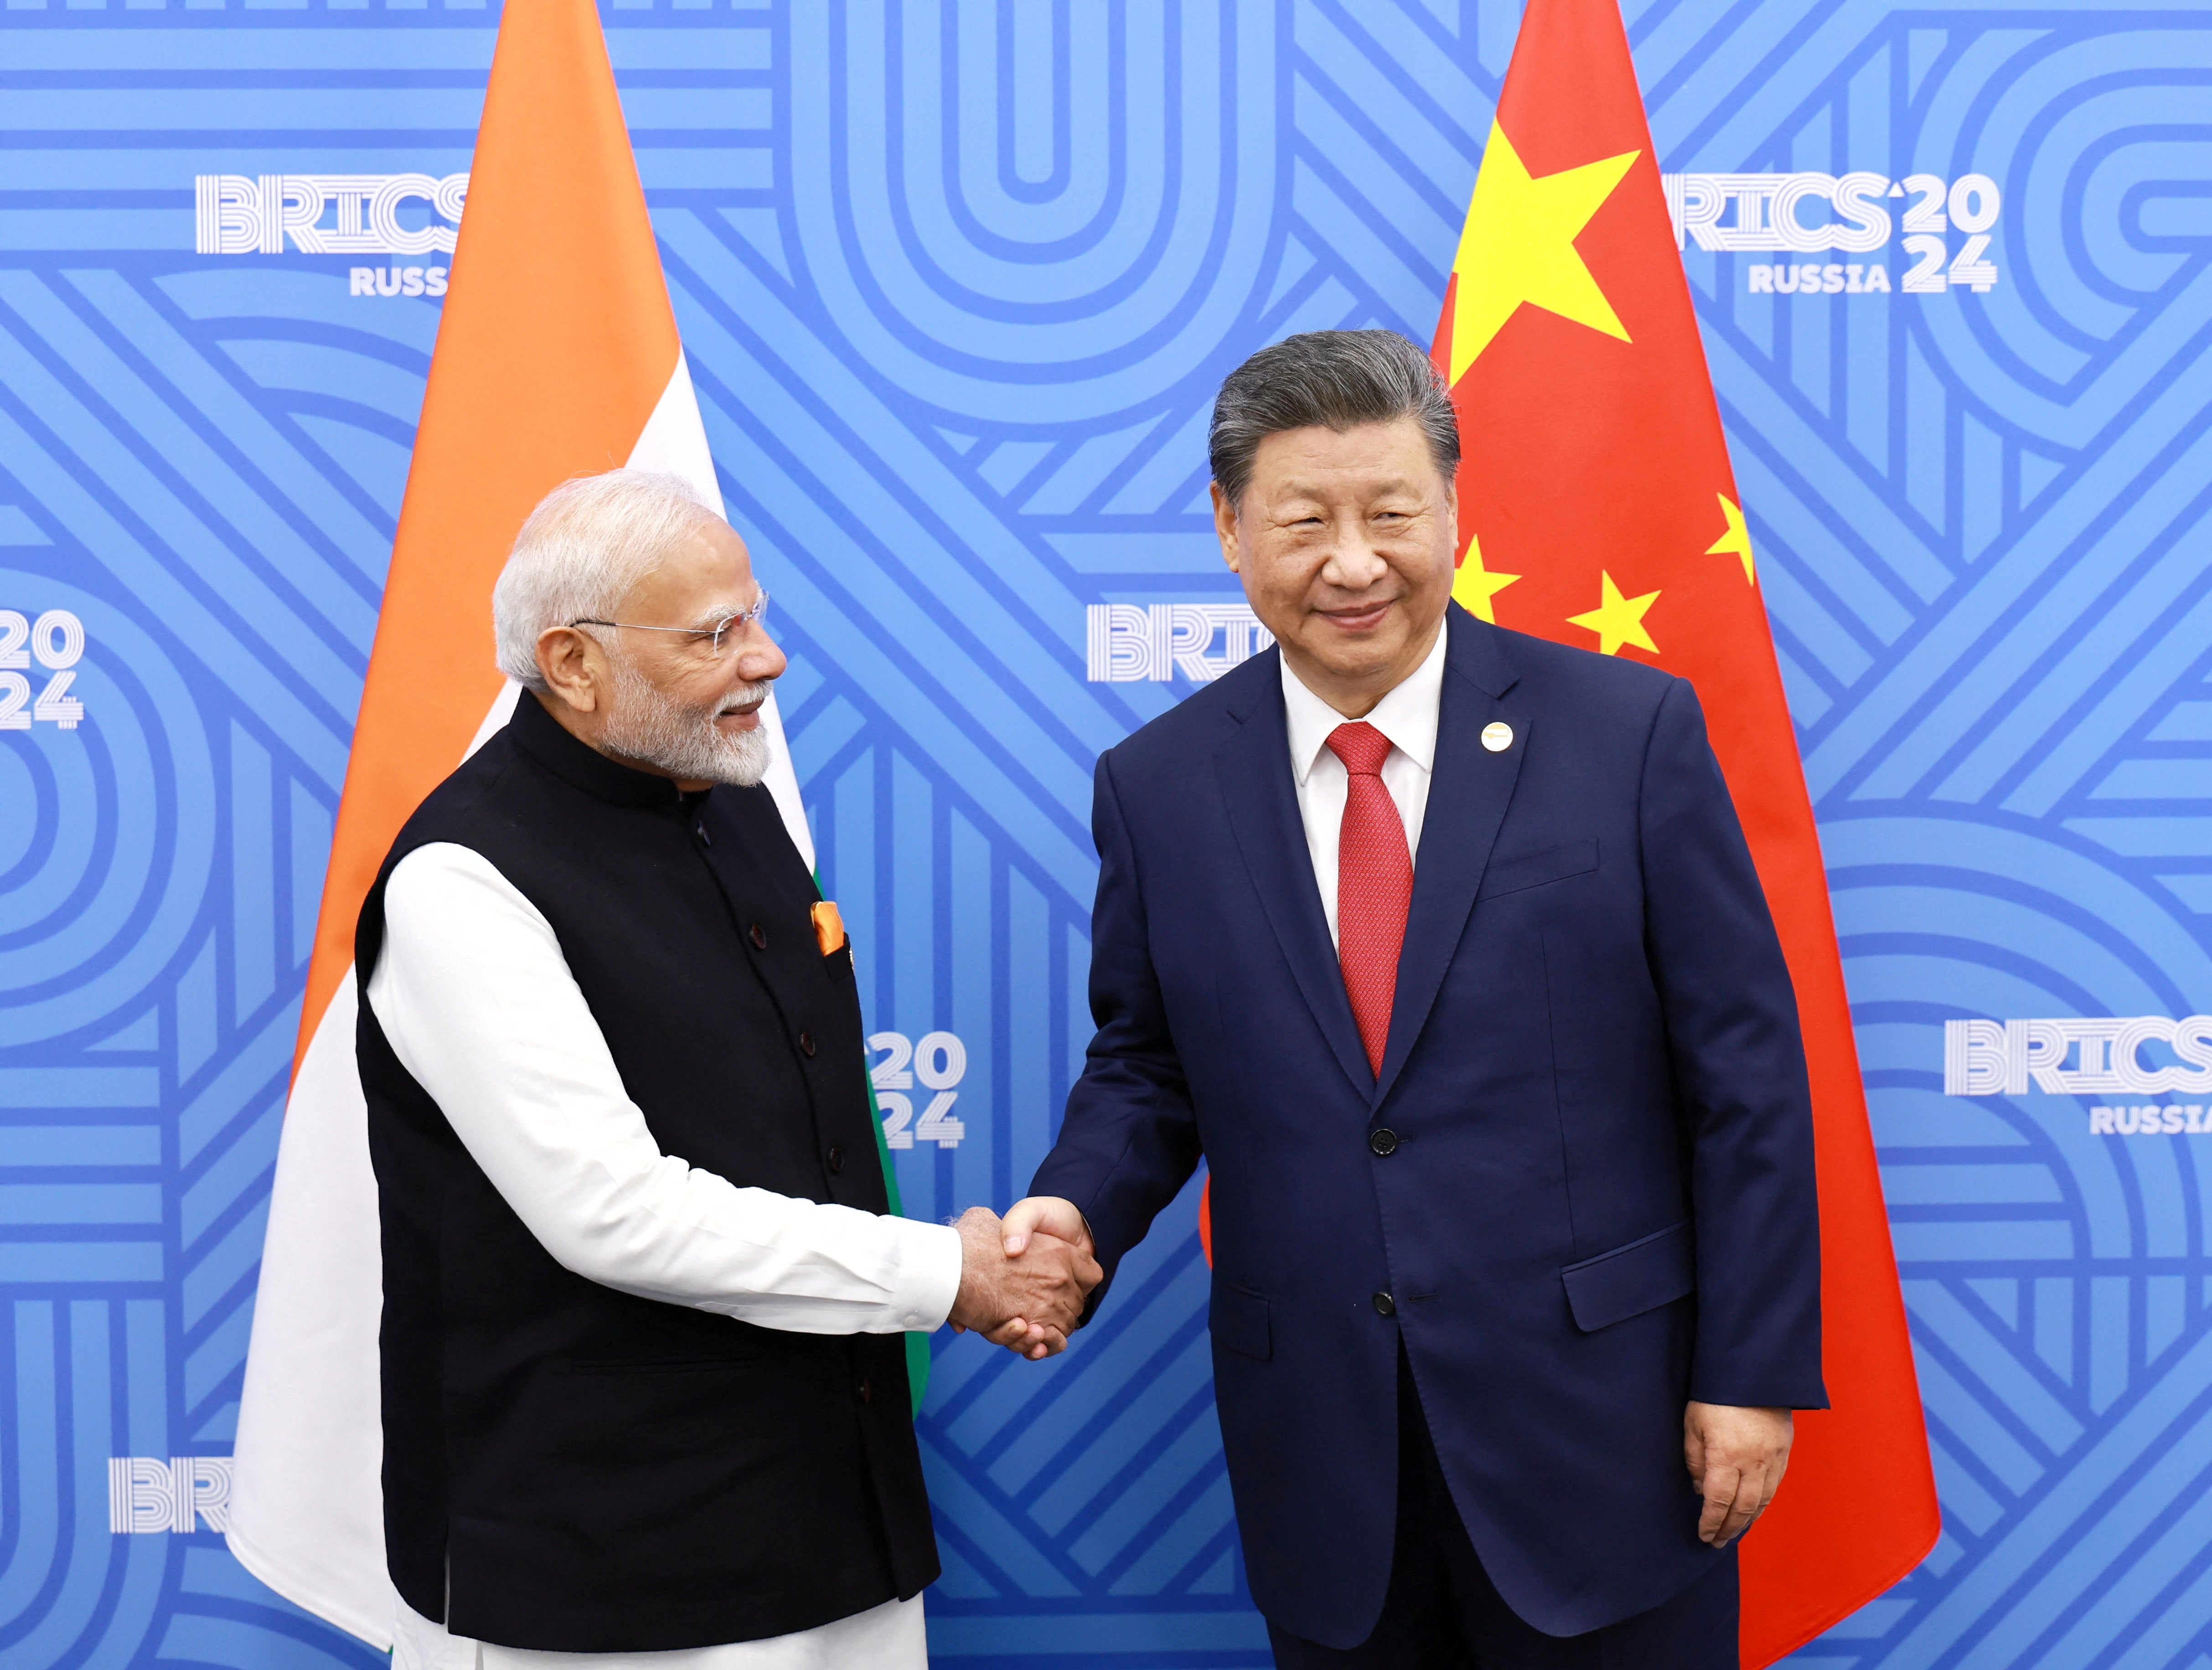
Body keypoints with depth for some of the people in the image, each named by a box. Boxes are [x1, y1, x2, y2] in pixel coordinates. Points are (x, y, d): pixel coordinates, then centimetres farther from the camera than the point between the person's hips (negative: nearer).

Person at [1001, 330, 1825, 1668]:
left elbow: (1744, 1067, -4)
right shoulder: (1158, 785, 1)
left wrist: (1755, 1369, -6)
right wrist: (1078, 1209, -9)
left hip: (1597, 1419, -2)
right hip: (1318, 1443, 2)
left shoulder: (1629, 730, -6)